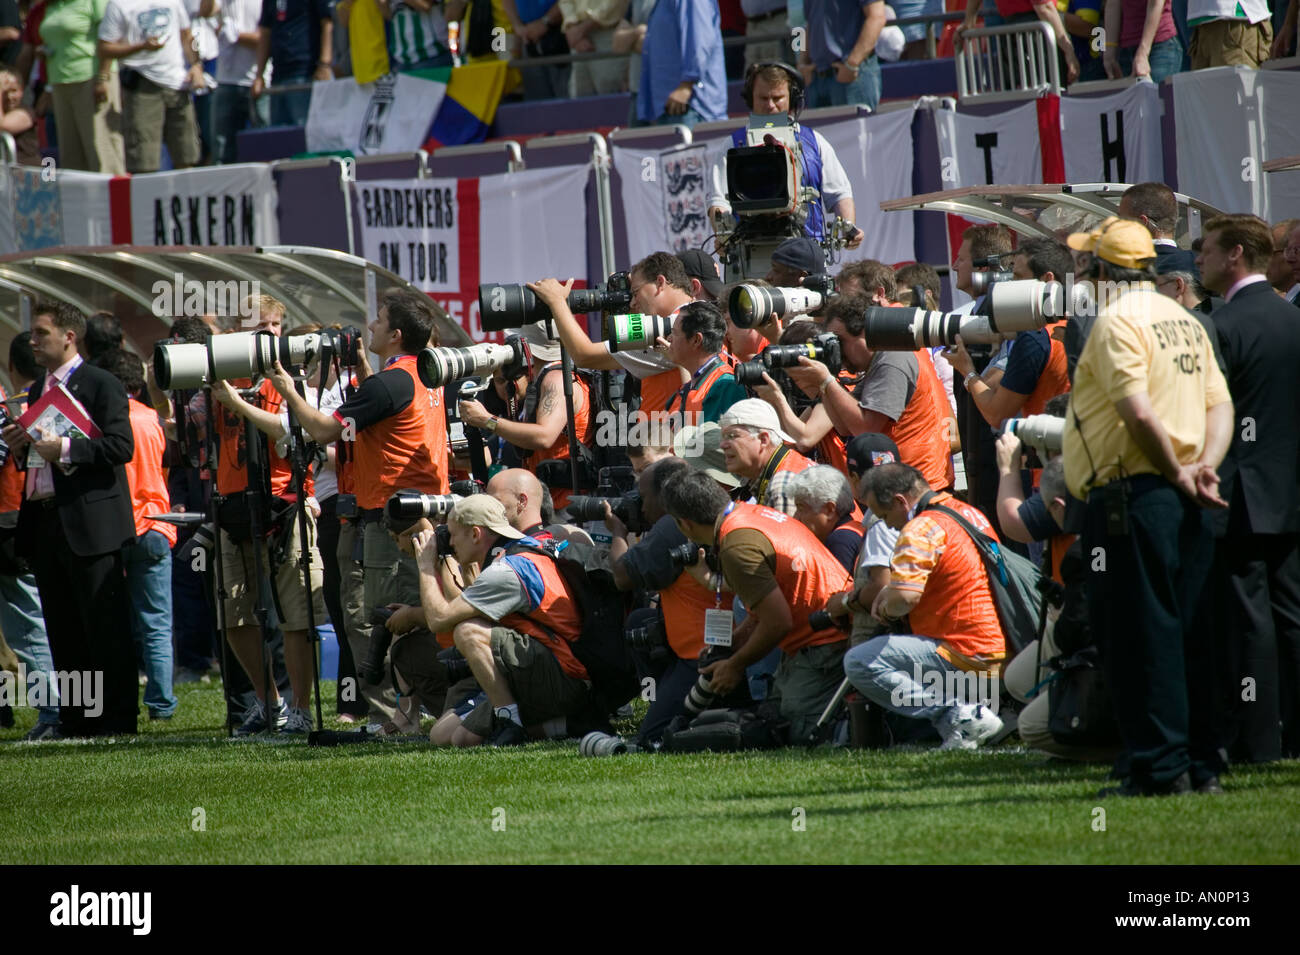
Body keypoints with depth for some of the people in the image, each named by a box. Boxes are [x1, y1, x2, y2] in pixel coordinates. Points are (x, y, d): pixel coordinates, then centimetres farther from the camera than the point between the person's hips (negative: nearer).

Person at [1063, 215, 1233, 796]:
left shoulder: (1117, 321, -11)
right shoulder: (1184, 321, 16)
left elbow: (1138, 411, -22)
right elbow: (1220, 404, 13)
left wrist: (1178, 473, -11)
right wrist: (1205, 464, -1)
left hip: (1132, 493, -9)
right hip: (1185, 507, 9)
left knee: (1139, 636, -5)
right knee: (1183, 633, 13)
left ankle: (1160, 765, -6)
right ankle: (1201, 764, 15)